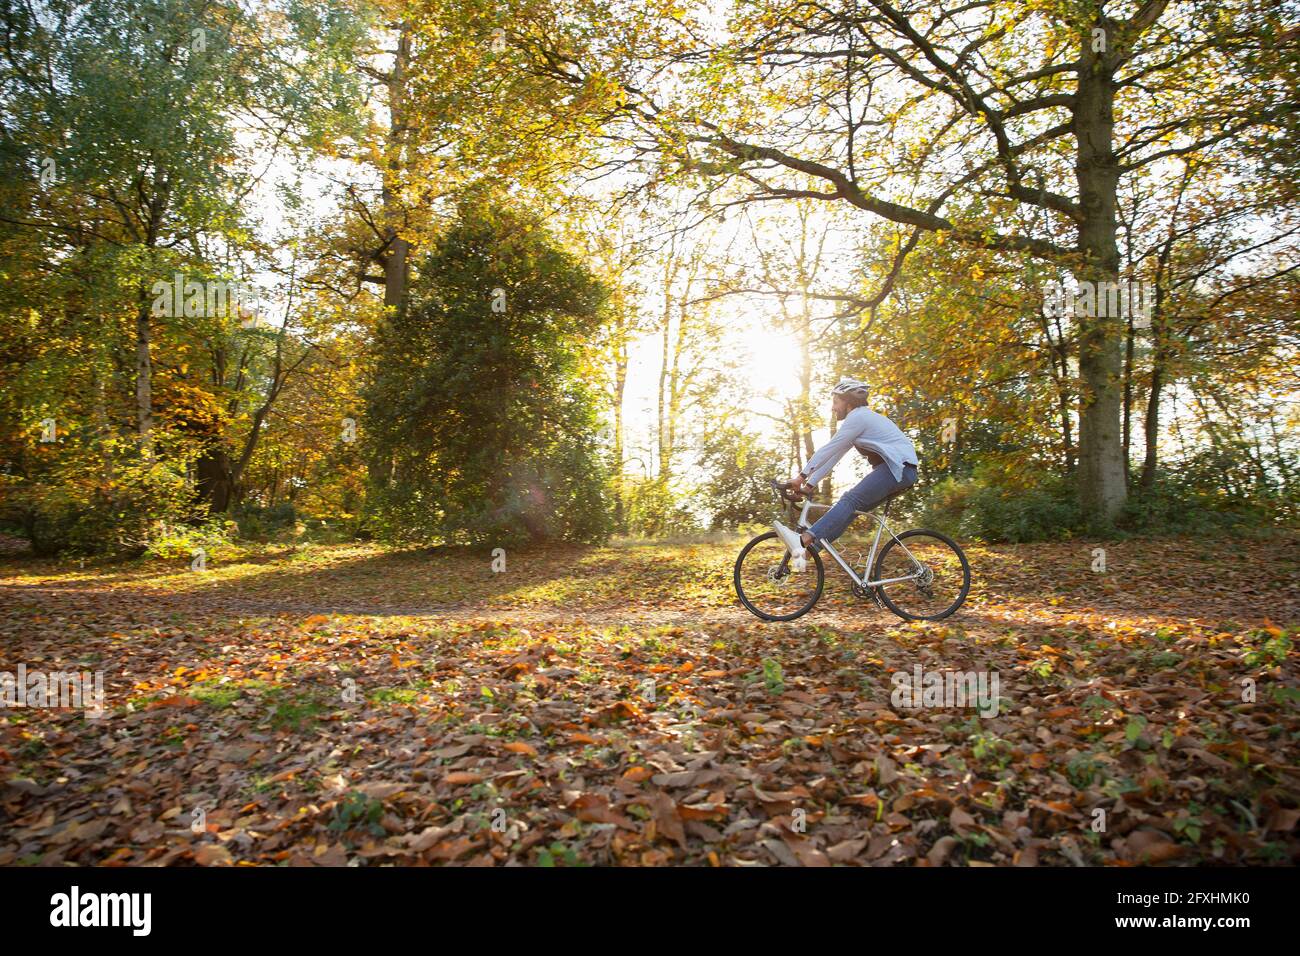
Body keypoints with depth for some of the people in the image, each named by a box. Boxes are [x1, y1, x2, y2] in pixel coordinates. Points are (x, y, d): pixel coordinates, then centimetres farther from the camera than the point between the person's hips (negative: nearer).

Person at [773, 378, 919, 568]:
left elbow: (828, 449, -15)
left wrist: (801, 477, -15)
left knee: (851, 500, -23)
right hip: (894, 469, 10)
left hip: (900, 468, -10)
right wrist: (810, 484, 13)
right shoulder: (857, 419, 22)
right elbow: (833, 454, 18)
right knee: (852, 507, 0)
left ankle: (805, 540, -39)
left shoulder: (858, 417, -10)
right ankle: (808, 551, -8)